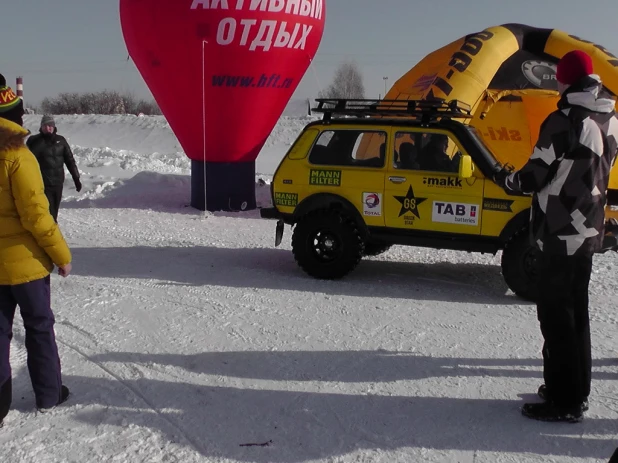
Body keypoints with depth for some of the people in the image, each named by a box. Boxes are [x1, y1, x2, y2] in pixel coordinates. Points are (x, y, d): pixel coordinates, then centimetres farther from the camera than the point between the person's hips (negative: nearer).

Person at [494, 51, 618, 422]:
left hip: (560, 234, -8)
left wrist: (505, 179, 6)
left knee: (557, 315, -1)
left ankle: (565, 401, 4)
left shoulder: (564, 120, -18)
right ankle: (576, 390, 28)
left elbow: (534, 177, -15)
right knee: (576, 311, 17)